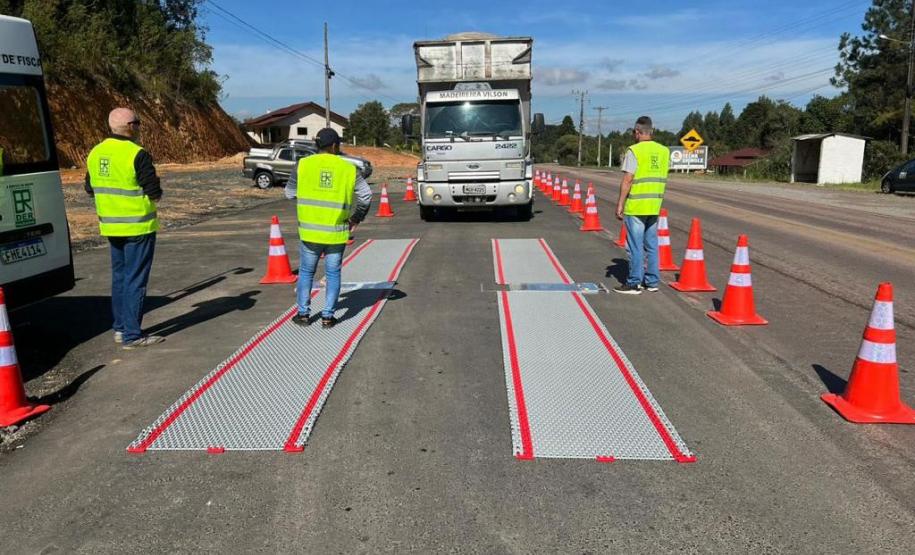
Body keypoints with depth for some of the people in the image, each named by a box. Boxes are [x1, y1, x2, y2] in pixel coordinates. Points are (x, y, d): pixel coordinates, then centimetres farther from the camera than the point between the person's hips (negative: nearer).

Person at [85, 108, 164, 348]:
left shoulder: (95, 153, 7)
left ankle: (120, 328, 25)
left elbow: (90, 188, 14)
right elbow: (154, 193, -18)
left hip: (110, 226, 7)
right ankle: (132, 335, 1)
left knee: (119, 276, 17)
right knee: (135, 280, -2)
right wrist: (155, 184, 3)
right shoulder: (137, 154, -18)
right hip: (137, 225, -7)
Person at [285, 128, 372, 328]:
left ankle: (303, 314, 19)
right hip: (337, 233, 0)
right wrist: (356, 217, 11)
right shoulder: (348, 169, -1)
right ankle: (327, 317, 12)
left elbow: (290, 193, 6)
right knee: (333, 274, 11)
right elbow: (366, 196, -2)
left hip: (310, 230, 0)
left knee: (306, 272, 15)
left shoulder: (303, 164, -2)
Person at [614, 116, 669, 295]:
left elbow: (627, 180, -15)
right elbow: (663, 178, 11)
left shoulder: (634, 151, -11)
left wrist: (620, 204, -11)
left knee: (635, 246, -1)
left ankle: (634, 283, 4)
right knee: (651, 244, 14)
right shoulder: (664, 151, 9)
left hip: (636, 205, -6)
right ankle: (652, 281, 21)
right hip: (655, 205, 6)